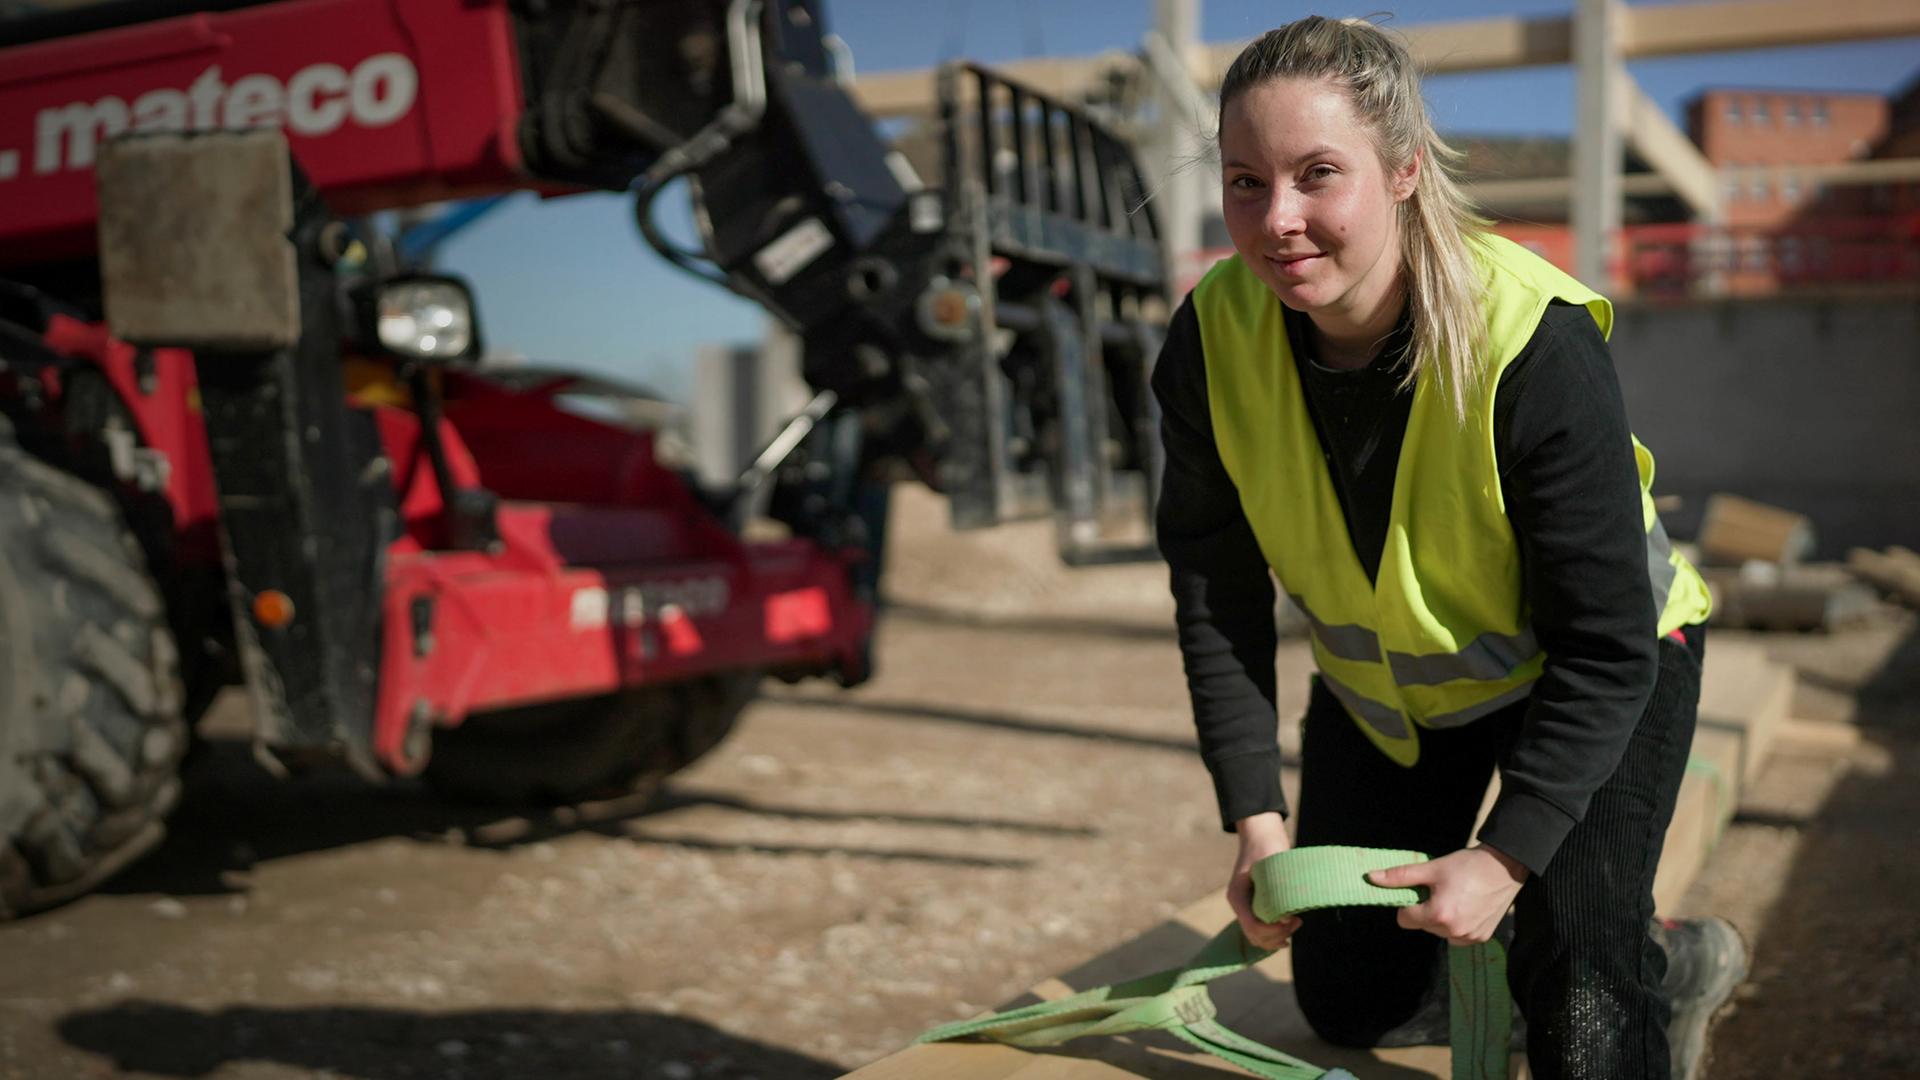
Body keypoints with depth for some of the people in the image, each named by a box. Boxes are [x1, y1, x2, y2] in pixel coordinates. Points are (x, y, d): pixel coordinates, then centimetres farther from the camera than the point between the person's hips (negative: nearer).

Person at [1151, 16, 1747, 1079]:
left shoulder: (1535, 344, -35)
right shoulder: (1212, 339, -23)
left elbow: (1606, 643, -26)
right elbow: (1216, 598, -13)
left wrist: (1507, 853, -28)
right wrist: (1255, 818, -16)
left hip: (1591, 679, -4)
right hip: (1381, 690, 5)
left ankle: (1657, 968, 21)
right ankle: (1668, 964, 34)